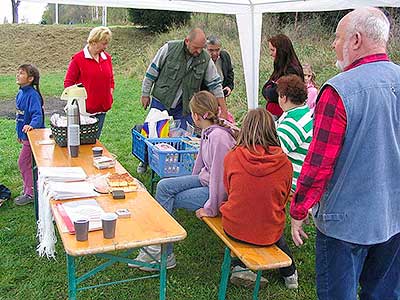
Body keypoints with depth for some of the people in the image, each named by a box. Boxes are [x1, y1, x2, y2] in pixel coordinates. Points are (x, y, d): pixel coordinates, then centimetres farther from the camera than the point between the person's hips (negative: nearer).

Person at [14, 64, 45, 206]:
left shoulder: (33, 95, -21)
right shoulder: (21, 93, 7)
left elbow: (38, 115, -29)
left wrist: (31, 125, -48)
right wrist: (19, 133, 21)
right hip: (25, 135, 9)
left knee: (23, 162, -2)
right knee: (29, 163, 18)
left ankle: (30, 193, 10)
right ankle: (29, 188, 32)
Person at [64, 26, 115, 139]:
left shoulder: (107, 58, 9)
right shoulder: (78, 59, -7)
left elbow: (111, 80, 20)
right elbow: (68, 83, -2)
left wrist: (110, 98, 10)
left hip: (101, 109, 5)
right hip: (84, 109, -5)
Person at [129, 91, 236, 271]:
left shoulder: (218, 136, -28)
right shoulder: (207, 131, 2)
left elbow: (219, 175, -27)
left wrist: (211, 209, -20)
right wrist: (193, 181, 23)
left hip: (220, 191, -9)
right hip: (205, 179, 9)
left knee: (169, 201, -10)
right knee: (164, 187, -1)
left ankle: (163, 255, 6)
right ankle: (156, 246, 4)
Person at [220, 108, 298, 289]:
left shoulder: (232, 157, -13)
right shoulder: (285, 165, -12)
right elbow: (283, 201, 4)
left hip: (233, 228, 0)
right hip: (268, 235, 1)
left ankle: (241, 267, 21)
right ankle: (290, 273, 44)